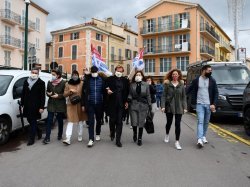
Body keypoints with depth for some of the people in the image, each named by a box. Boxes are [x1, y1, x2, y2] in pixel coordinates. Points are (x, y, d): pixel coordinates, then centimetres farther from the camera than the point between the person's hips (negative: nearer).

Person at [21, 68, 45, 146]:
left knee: (33, 122, 0)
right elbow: (23, 94, 13)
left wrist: (42, 107, -12)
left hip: (35, 106, -5)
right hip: (27, 106, 5)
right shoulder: (26, 82, 12)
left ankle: (31, 139, 8)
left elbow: (42, 96, -6)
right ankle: (38, 131, 36)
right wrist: (22, 104, 9)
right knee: (30, 121, 13)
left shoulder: (41, 83, -3)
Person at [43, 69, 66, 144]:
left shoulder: (63, 83, -9)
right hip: (51, 104, 3)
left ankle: (60, 135, 28)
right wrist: (48, 94, -7)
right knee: (49, 120, -3)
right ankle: (47, 137, 0)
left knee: (60, 120, 11)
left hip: (60, 105, -3)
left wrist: (58, 96, -19)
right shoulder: (49, 82, 5)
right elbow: (47, 91, 15)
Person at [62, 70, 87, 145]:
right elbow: (64, 94, 4)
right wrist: (70, 91, -15)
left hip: (80, 104, 0)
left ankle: (80, 136, 26)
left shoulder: (82, 83, 0)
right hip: (71, 104, 0)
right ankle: (68, 139, -10)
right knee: (70, 121, -7)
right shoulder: (67, 84, 5)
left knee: (80, 120, 11)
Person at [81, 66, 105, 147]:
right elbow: (83, 92, 2)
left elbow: (104, 92, 4)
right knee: (91, 121, -5)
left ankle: (98, 134, 35)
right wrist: (83, 104, -1)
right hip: (90, 104, -1)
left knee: (99, 120, 15)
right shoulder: (87, 80, 0)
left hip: (99, 104, 1)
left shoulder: (102, 80, 1)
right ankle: (91, 139, -2)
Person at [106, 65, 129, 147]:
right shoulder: (110, 79, 4)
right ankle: (112, 133, 38)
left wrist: (126, 102, 4)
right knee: (112, 120, 9)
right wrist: (108, 91, -16)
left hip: (121, 104, 1)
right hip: (112, 103, 0)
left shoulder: (125, 80, 8)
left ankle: (118, 140, 7)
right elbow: (106, 89, 6)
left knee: (119, 122, 1)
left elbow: (127, 92, 10)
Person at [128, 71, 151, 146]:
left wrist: (149, 106, 2)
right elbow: (130, 94, 6)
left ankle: (139, 138, 20)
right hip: (133, 105, 1)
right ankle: (135, 133, 31)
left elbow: (148, 96, 3)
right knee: (134, 122, -1)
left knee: (141, 123, 3)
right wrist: (129, 99, -14)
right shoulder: (132, 85, 4)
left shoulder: (146, 85, 1)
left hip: (143, 106, 0)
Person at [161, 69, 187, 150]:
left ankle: (177, 142, 6)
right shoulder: (167, 84, 0)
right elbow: (164, 96, -3)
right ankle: (167, 134, 43)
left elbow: (184, 97, 5)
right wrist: (163, 106, -11)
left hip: (178, 107, 1)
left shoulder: (181, 85, 4)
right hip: (169, 107, 0)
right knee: (169, 122, 14)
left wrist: (184, 107, -2)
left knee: (178, 124, -1)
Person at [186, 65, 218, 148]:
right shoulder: (196, 80, -2)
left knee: (206, 122, 11)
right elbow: (189, 89, 5)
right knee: (200, 121, -10)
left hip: (209, 104, 3)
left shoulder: (212, 81, 3)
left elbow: (216, 93, 2)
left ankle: (203, 136, 27)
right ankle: (199, 139, -15)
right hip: (199, 104, -2)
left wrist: (214, 104, -6)